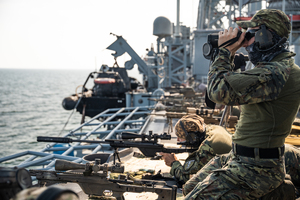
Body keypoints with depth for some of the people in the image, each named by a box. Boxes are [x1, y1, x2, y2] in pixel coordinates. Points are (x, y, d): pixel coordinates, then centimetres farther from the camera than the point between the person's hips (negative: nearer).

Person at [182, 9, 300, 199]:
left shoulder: (278, 72, -23)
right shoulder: (273, 67, 11)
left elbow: (219, 90, -28)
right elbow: (235, 86, 26)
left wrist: (224, 50, -14)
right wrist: (230, 54, 13)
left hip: (256, 169, -11)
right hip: (238, 157, 11)